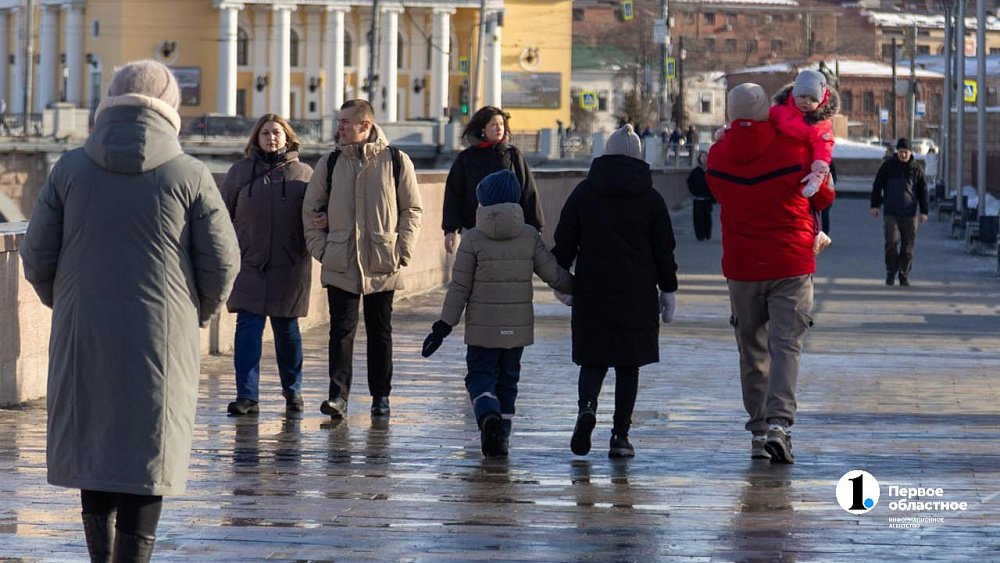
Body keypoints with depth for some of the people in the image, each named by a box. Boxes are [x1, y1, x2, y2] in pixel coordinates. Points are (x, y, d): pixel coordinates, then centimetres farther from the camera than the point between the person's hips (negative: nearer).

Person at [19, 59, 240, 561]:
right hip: (163, 341, -2)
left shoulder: (70, 169, 0)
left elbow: (36, 256, 1)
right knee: (147, 458, 3)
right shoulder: (189, 175, -5)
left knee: (93, 447, 13)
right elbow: (221, 261, -3)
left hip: (82, 337, 2)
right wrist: (199, 312, 15)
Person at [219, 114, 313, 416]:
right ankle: (247, 396, -7)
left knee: (286, 328, 9)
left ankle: (293, 390, 25)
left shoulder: (303, 173, 4)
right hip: (249, 264, 0)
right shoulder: (240, 172, 5)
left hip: (290, 266, 0)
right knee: (248, 327, -7)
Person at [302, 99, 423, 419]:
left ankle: (380, 395, 17)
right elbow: (310, 210, 11)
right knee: (341, 329, -5)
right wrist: (320, 249, 0)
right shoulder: (329, 164, 5)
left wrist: (402, 251, -3)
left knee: (380, 330, 8)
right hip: (340, 264, 1)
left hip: (383, 264, -1)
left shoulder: (396, 161, 0)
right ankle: (338, 395, -8)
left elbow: (412, 209, 5)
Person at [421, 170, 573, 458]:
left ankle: (488, 414, -26)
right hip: (518, 325, 3)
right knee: (508, 378, 14)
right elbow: (554, 274, 1)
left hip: (483, 326, -2)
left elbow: (460, 287, -7)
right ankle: (502, 435, 13)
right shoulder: (530, 236, -1)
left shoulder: (473, 239, -7)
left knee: (480, 374, 4)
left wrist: (444, 325, -2)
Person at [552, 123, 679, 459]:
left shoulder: (583, 193, 2)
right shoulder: (650, 198, 2)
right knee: (629, 363, 7)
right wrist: (667, 291, 11)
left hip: (591, 292, 0)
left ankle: (587, 406, -21)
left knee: (593, 358, 8)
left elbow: (564, 242, 3)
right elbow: (664, 250, 4)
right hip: (637, 293, 0)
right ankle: (620, 435, 3)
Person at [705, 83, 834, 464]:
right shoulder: (795, 149, -9)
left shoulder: (718, 156, -1)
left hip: (740, 268, 2)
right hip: (791, 266, -2)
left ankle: (758, 431, 12)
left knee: (752, 351, 11)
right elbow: (823, 198, 5)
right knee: (786, 346, -4)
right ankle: (779, 422, -21)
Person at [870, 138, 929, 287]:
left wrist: (924, 211, 4)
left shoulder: (916, 168, 6)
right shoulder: (888, 166, 4)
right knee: (891, 241, -14)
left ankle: (904, 275, 11)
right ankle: (891, 272, 2)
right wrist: (875, 205, 3)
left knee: (907, 246, 1)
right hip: (890, 213, -1)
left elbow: (923, 191, 9)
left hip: (909, 214, 1)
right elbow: (877, 185, 10)